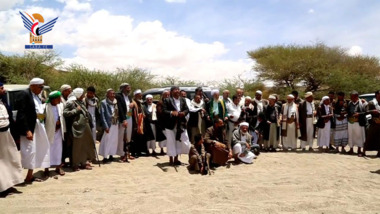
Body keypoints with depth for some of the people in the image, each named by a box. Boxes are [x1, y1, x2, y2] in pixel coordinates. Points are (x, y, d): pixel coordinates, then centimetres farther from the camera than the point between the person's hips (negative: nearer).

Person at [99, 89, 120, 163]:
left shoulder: (116, 102, 10)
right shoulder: (103, 103, -5)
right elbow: (102, 115, -9)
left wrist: (119, 122, 3)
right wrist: (105, 126, -15)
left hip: (116, 124, 6)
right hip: (109, 125, -6)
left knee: (114, 141, 10)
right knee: (107, 141, -3)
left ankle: (111, 156, 21)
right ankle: (105, 157, 6)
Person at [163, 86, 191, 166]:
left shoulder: (183, 100, 12)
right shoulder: (167, 100, -2)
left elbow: (187, 109, 9)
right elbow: (164, 111, -10)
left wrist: (183, 113, -13)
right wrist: (171, 112, -28)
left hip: (181, 124, 4)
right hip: (171, 124, -4)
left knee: (179, 141, 8)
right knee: (171, 142, 1)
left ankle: (176, 158, 20)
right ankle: (171, 159, 12)